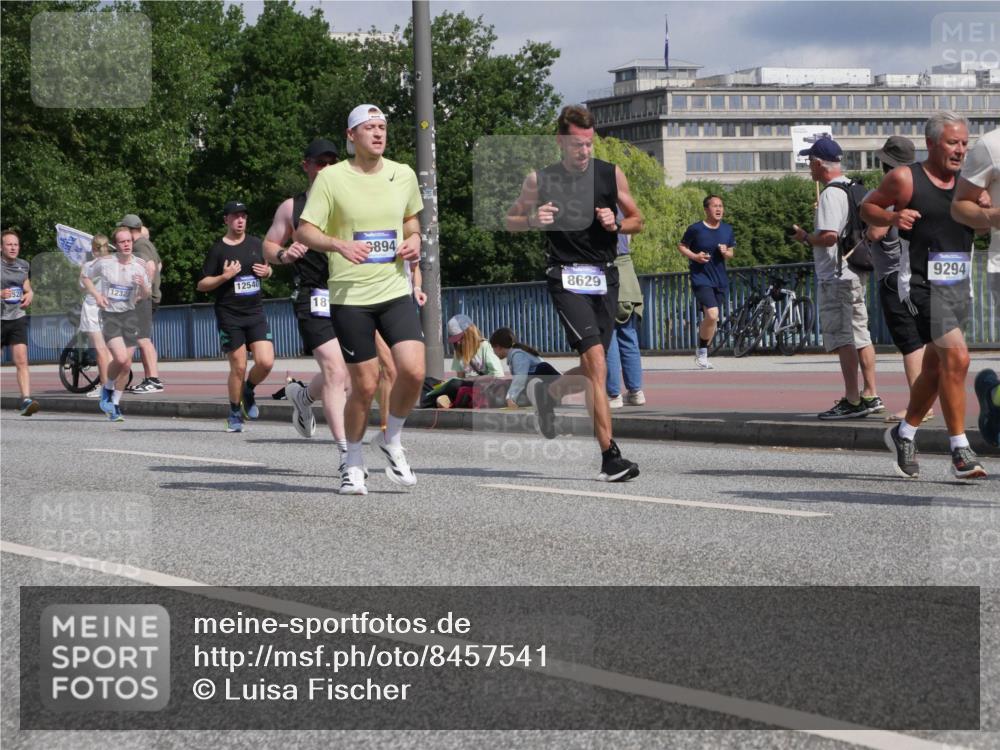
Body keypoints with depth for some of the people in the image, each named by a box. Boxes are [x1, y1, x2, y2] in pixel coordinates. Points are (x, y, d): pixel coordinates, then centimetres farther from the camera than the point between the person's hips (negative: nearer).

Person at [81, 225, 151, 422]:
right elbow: (86, 277, 11)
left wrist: (143, 286, -13)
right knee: (120, 358, -22)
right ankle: (107, 388, 7)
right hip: (109, 315, -3)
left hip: (130, 315, 3)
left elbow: (146, 295, 11)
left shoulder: (139, 265, 3)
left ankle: (115, 404, 19)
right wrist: (96, 294, -7)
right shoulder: (104, 262, -5)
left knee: (126, 365, 2)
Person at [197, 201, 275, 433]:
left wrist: (267, 271, 2)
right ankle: (235, 413, 15)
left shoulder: (256, 244, 10)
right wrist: (224, 277, -17)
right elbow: (201, 285, -2)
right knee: (238, 367, -3)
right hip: (229, 316, -3)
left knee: (266, 362, -11)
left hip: (255, 313, 3)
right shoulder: (218, 250, -3)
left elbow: (268, 269, 25)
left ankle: (248, 391, 19)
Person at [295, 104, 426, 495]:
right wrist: (339, 245, -24)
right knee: (365, 385, -3)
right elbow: (304, 231, -6)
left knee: (413, 371, -14)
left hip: (396, 291, 3)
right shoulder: (331, 178, -5)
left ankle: (391, 440, 13)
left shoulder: (403, 175, 8)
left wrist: (414, 240, 4)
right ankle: (353, 463, 19)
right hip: (350, 297, -3)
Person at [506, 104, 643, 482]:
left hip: (604, 278, 4)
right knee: (596, 364, -18)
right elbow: (511, 220, 13)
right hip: (566, 278, -4)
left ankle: (547, 392, 41)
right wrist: (533, 220, -10)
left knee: (592, 370, 8)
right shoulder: (540, 180, 1)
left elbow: (637, 220, 15)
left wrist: (616, 224, -8)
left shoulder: (611, 174, 5)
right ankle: (609, 455, -20)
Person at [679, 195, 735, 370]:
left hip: (720, 279, 5)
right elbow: (682, 246, 3)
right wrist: (694, 256, -14)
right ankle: (702, 353, -4)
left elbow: (731, 252, 17)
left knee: (711, 319, 8)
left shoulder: (728, 230, 7)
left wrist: (726, 253, -7)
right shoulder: (695, 229, -7)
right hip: (701, 277, -5)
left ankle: (702, 355, 23)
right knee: (712, 314, -21)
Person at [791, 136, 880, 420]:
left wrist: (805, 238, -6)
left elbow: (829, 236, -24)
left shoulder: (831, 194, -15)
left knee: (842, 339, -8)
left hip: (835, 277, -10)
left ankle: (852, 401, -9)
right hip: (857, 274, 10)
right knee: (860, 335, 13)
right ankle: (869, 395, 16)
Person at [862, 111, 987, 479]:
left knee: (936, 366, 15)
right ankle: (960, 453, -16)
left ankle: (904, 433, 36)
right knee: (956, 357, -18)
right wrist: (891, 217, -14)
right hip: (922, 283, -6)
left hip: (959, 283, 6)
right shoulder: (905, 179, -4)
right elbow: (867, 206, 6)